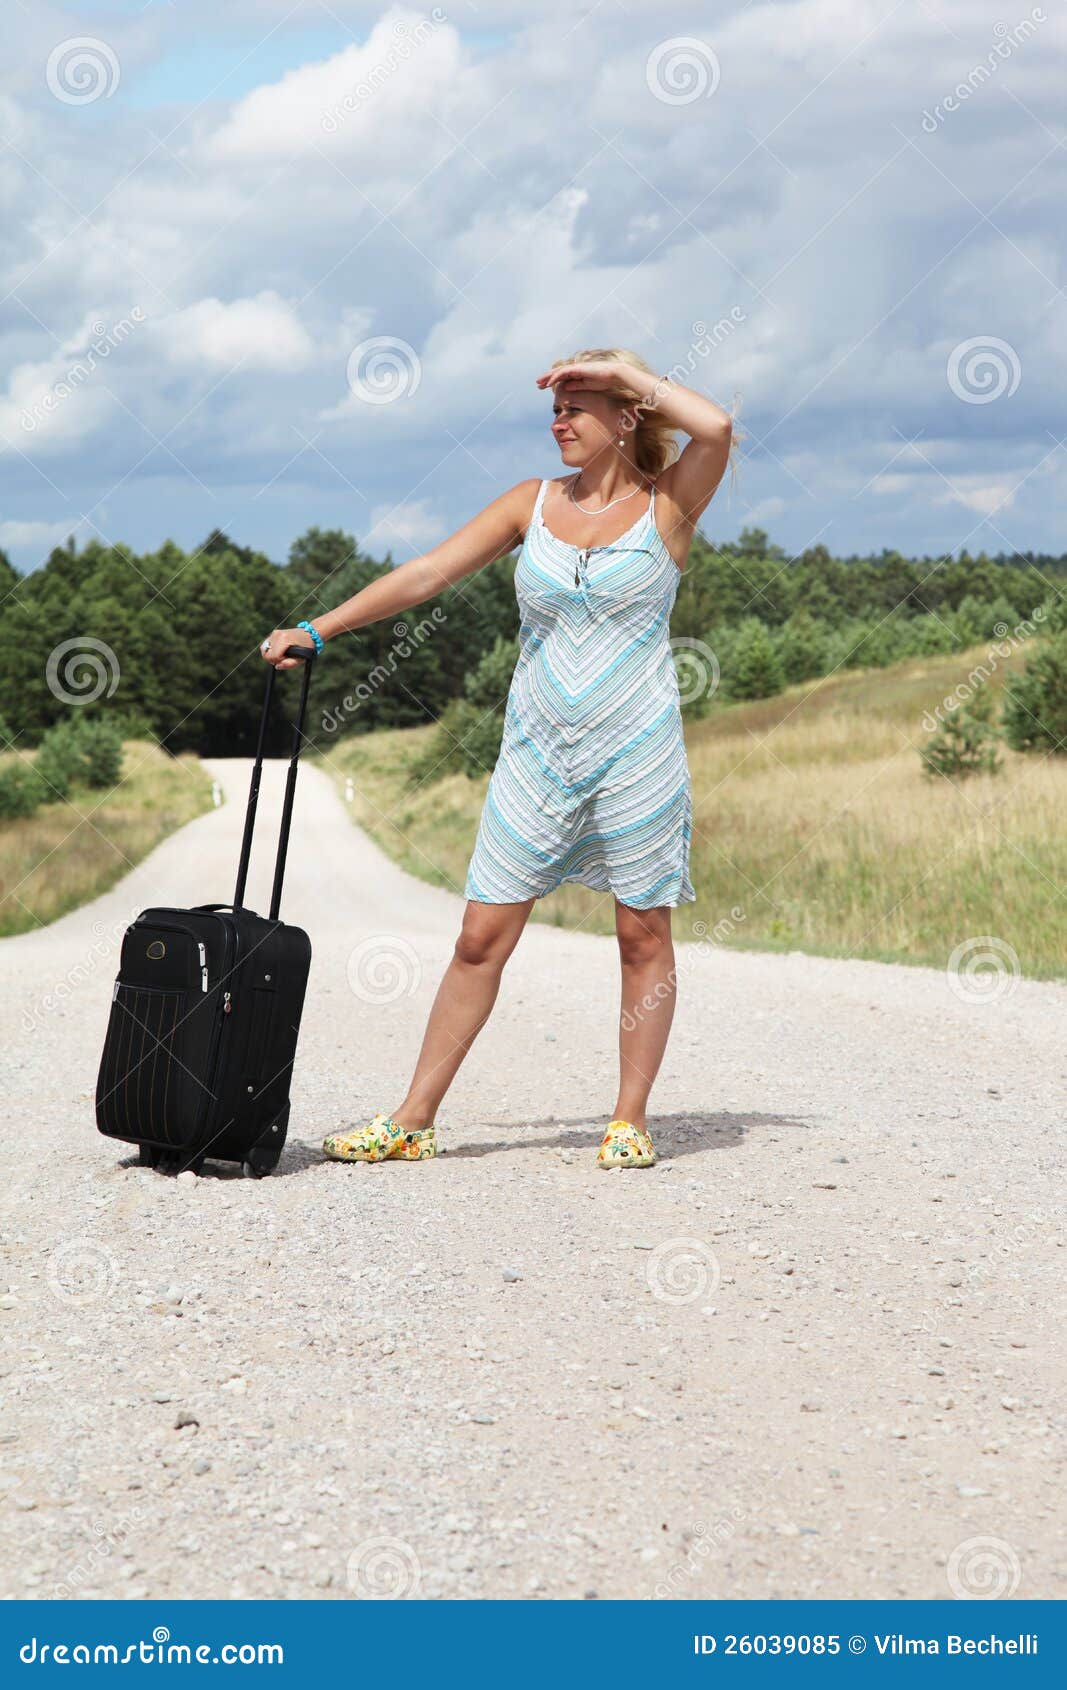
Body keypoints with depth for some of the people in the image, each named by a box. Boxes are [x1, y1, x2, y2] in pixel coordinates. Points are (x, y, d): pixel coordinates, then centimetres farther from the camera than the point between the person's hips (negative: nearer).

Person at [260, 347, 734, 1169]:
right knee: (481, 937, 2)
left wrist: (623, 367, -9)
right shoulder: (533, 504, 9)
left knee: (644, 933, 3)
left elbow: (716, 428, -20)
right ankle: (414, 1120, 7)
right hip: (537, 751, 3)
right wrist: (319, 628, 3)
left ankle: (630, 1121, 14)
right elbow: (427, 573, 8)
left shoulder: (666, 506, 0)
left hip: (637, 751, -3)